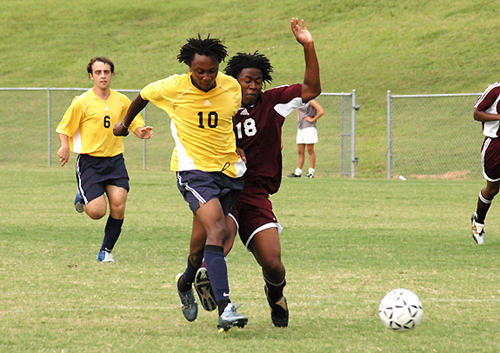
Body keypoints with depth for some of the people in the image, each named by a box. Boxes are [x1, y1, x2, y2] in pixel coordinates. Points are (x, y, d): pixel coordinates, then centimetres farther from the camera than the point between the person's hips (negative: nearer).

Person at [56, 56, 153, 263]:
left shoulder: (121, 101, 6)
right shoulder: (82, 102, -6)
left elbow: (135, 124, 16)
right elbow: (65, 128, 0)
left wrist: (142, 132, -8)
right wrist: (65, 148, -20)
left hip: (115, 160, 3)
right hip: (90, 162, -3)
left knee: (118, 206, -11)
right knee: (97, 212, -12)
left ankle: (106, 251, 9)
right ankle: (82, 198, 25)